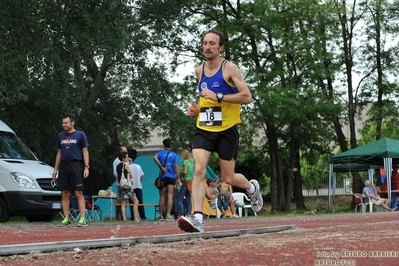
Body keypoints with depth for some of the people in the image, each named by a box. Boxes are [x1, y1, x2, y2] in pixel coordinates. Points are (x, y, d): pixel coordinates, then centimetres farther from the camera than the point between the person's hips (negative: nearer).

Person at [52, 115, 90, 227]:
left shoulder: (80, 135, 2)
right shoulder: (61, 136, 15)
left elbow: (85, 151, 1)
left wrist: (86, 167, -9)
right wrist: (55, 169, 15)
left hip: (75, 166, -5)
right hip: (63, 166, 5)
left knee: (79, 193, -8)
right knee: (64, 194, 4)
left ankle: (82, 219, -8)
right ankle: (66, 219, 8)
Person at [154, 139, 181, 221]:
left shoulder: (160, 153, 5)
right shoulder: (174, 155, 5)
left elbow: (155, 157, -19)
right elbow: (176, 167, -3)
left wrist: (161, 167, -14)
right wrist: (178, 178, -2)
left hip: (163, 177, 1)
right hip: (171, 177, 0)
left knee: (162, 196, 9)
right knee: (170, 196, -4)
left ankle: (161, 215, 14)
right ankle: (168, 215, -12)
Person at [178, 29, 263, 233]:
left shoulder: (229, 68, -8)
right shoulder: (199, 71, 9)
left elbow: (247, 97, -16)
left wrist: (218, 97, -23)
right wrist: (197, 109, 7)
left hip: (226, 130, -4)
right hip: (203, 129, 4)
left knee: (228, 178, 6)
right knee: (199, 170, -18)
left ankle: (252, 188, 39)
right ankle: (197, 218, -24)